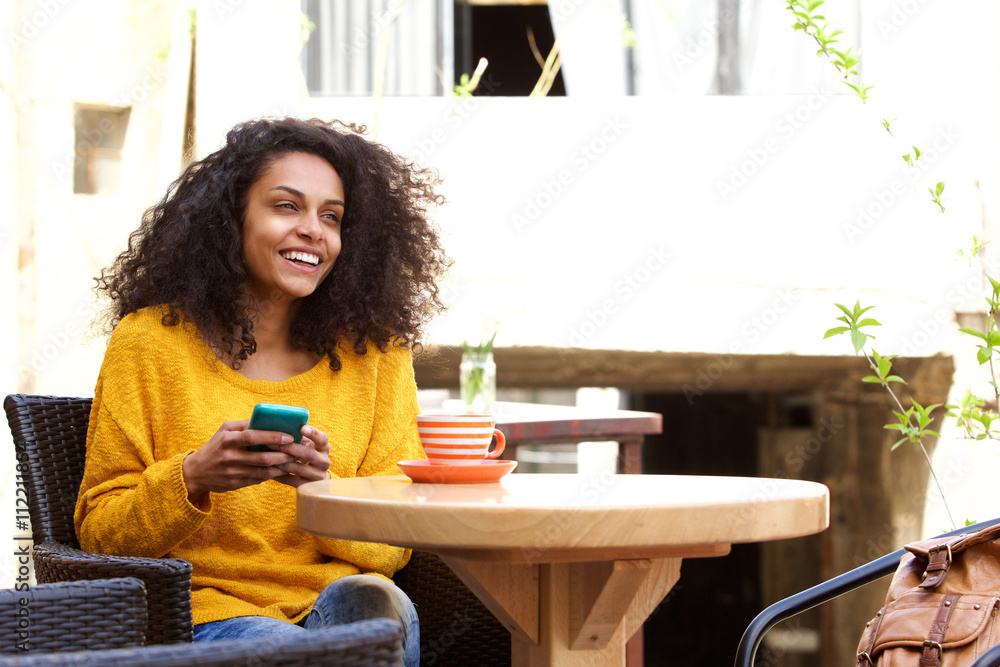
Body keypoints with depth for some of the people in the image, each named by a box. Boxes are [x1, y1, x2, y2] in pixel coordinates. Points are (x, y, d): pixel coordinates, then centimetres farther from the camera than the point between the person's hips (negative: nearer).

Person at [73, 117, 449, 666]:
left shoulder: (374, 353, 10)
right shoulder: (148, 340, 3)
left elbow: (392, 543, 5)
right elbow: (99, 533, 3)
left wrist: (325, 486, -17)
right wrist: (193, 477, -17)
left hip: (336, 600, 3)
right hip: (204, 611, -3)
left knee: (372, 601, -33)